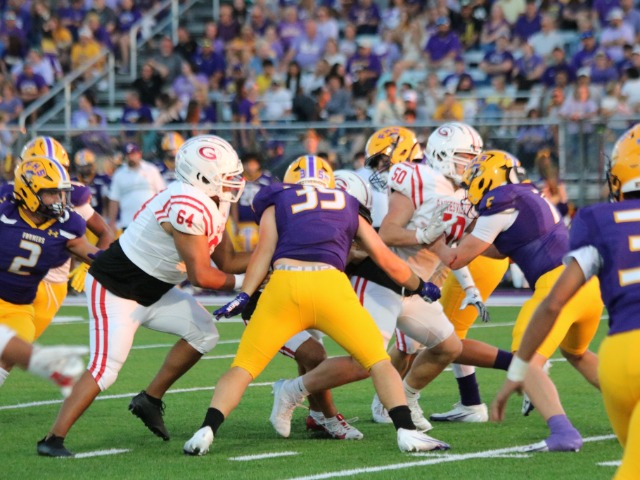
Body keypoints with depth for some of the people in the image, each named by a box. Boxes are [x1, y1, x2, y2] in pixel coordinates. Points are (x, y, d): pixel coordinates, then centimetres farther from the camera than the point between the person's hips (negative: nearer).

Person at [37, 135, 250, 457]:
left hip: (152, 293, 10)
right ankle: (53, 439, -13)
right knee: (105, 368, -17)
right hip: (114, 291, -10)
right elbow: (201, 276, -25)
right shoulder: (187, 209, -30)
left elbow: (227, 261, 10)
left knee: (203, 333, 3)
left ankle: (151, 400, 13)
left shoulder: (213, 205, 2)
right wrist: (239, 284, -9)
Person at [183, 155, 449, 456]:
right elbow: (387, 260, 31)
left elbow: (264, 250, 8)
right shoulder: (348, 209, 30)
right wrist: (419, 287, 46)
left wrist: (244, 296, 3)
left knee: (242, 368, 7)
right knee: (379, 363, 14)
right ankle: (406, 431, -4)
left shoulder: (277, 203, 25)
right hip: (331, 285, 0)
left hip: (283, 284, 0)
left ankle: (207, 431, -13)